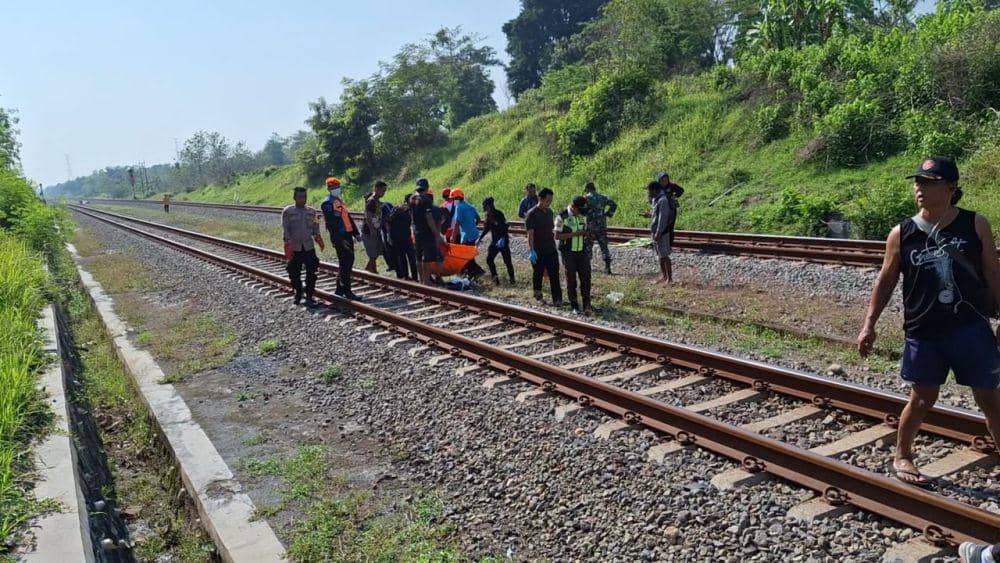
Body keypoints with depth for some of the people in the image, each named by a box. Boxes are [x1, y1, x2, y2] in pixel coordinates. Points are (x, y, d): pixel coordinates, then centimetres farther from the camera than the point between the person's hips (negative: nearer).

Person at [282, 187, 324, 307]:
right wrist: (287, 243, -14)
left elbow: (315, 227, 12)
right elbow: (285, 229, -5)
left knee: (311, 272, -5)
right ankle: (298, 293, 28)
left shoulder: (312, 211, 9)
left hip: (309, 247, 2)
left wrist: (318, 238, -6)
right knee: (294, 273, 6)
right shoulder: (287, 211, 0)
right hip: (294, 248, -2)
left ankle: (309, 298, 1)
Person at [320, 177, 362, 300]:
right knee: (345, 263, -9)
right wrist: (338, 239, -23)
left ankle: (340, 289, 22)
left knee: (348, 261, 12)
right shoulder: (328, 203, -9)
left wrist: (356, 232, 22)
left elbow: (348, 218, 25)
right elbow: (331, 223, -17)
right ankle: (347, 291, -6)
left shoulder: (339, 201, 20)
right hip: (339, 237, -9)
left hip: (347, 235, 9)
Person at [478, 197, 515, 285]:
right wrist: (480, 238, 12)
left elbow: (504, 227, -21)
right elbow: (486, 228, 15)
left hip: (503, 241, -7)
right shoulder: (488, 216, 5)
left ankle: (512, 278, 9)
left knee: (507, 261, -2)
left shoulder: (498, 215, -16)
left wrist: (502, 238, -31)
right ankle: (494, 276, 10)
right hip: (494, 241, 7)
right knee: (489, 259, 2)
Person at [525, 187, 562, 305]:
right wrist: (531, 250, -23)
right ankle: (538, 296, 25)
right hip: (538, 251, -6)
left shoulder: (549, 211, 8)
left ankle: (557, 299, 3)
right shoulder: (532, 214, -13)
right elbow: (530, 234, -17)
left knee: (554, 274, 1)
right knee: (538, 274, 9)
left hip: (551, 250, 6)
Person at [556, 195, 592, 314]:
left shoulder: (583, 216, 5)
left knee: (586, 277, -5)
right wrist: (574, 234, -22)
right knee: (571, 280, 3)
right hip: (568, 252, -4)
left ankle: (587, 305, -3)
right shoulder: (562, 216, -11)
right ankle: (574, 306, 13)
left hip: (582, 251, 4)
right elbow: (557, 236, -12)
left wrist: (587, 233, -9)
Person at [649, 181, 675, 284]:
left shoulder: (663, 200, -19)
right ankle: (663, 276, 24)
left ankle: (670, 278, 1)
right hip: (656, 231, 10)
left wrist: (658, 233, -24)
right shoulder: (657, 199, 12)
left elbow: (663, 218, -23)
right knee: (660, 255, 15)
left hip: (661, 232, -10)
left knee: (664, 255, -5)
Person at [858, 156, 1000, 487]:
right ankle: (902, 457, 31)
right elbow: (885, 282, 4)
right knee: (922, 399, 10)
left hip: (971, 329, 0)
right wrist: (869, 325, 0)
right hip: (923, 333, 0)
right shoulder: (901, 234, -1)